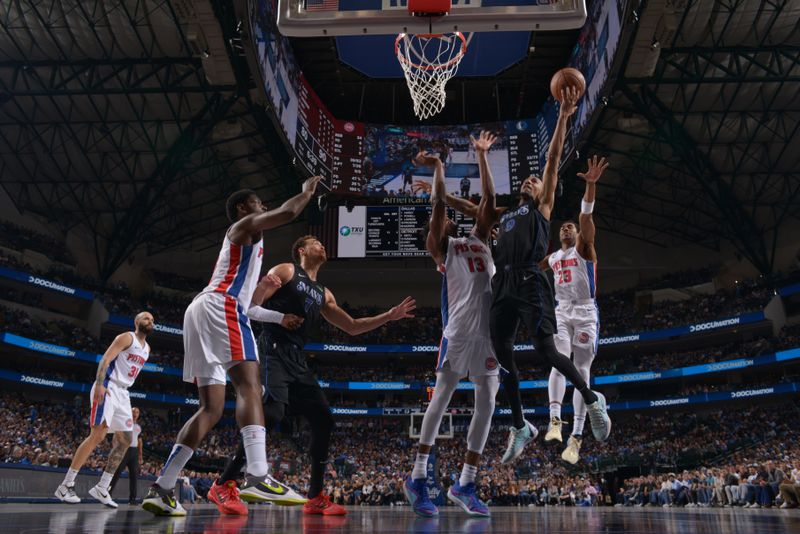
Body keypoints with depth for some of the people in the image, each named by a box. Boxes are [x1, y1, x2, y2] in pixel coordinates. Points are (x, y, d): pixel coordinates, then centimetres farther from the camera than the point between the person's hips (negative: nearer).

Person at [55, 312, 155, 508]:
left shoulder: (147, 348, 18)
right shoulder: (126, 338, -6)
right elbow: (105, 360, -16)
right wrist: (99, 384, -28)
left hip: (123, 393, 9)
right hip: (107, 388, -9)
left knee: (125, 440, 3)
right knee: (97, 435, -15)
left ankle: (101, 488, 7)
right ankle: (65, 486, -9)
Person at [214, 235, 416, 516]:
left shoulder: (323, 293, 25)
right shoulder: (285, 271, 4)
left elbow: (352, 327, 29)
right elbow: (251, 302, -6)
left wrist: (390, 316, 24)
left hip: (297, 361, 8)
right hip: (272, 352, -8)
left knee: (323, 419, 1)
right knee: (273, 411, -26)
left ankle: (315, 497, 8)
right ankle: (224, 483, -19)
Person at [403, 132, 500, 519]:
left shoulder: (479, 241, 25)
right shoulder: (441, 247, 10)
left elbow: (488, 200, 23)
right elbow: (438, 206, 1)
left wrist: (482, 156, 25)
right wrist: (438, 169, 7)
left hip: (490, 331, 6)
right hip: (459, 331, -6)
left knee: (486, 406, 3)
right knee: (441, 399, -6)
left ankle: (464, 485, 9)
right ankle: (418, 478, -1)